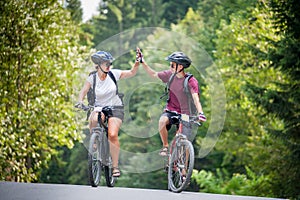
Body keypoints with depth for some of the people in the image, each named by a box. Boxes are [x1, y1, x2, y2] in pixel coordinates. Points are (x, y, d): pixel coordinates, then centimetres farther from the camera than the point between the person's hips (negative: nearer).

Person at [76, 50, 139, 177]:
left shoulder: (113, 74, -4)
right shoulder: (92, 78, -4)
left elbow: (132, 73, -1)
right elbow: (83, 91, -9)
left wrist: (137, 63, -17)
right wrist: (80, 102, -28)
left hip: (116, 109, -1)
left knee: (112, 135, -22)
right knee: (93, 119, -36)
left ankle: (115, 166, -11)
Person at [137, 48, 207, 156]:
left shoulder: (191, 81, -18)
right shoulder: (170, 74, -3)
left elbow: (196, 98, -30)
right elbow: (154, 74, 12)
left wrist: (200, 113, -46)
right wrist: (142, 62, 5)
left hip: (184, 113, -3)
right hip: (170, 109, 3)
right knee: (162, 121, -31)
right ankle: (165, 146, -11)